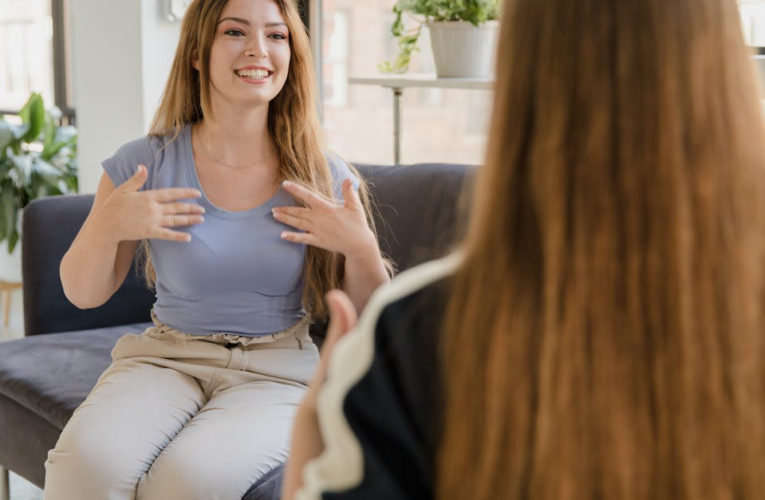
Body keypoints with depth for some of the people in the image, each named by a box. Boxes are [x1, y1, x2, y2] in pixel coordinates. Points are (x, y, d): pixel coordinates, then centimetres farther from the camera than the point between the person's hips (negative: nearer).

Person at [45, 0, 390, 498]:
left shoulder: (325, 179, -2)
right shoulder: (145, 163, -2)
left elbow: (369, 314, 6)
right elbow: (84, 294, 7)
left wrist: (360, 248, -14)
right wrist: (106, 229, -13)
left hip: (275, 371, 0)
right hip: (165, 358, 1)